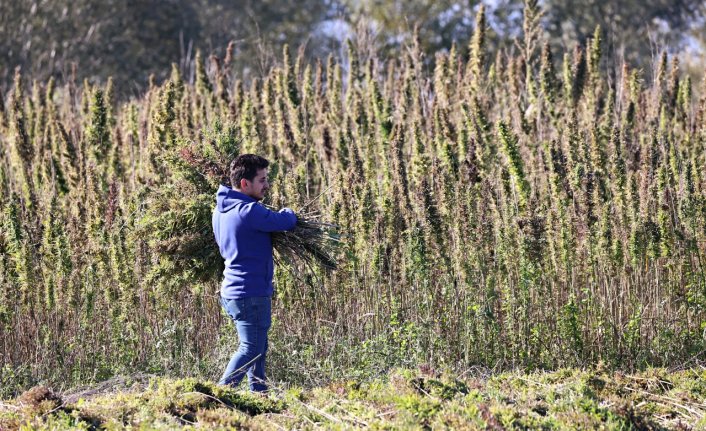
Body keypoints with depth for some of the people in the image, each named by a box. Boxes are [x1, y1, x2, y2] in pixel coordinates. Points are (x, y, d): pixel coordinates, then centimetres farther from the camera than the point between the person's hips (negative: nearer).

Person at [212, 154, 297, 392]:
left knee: (258, 347, 19)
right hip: (251, 292, -10)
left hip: (234, 290, 10)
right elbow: (286, 222, -16)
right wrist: (287, 213, 10)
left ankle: (259, 391, 25)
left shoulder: (221, 209, 10)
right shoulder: (248, 211, -21)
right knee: (251, 349, -6)